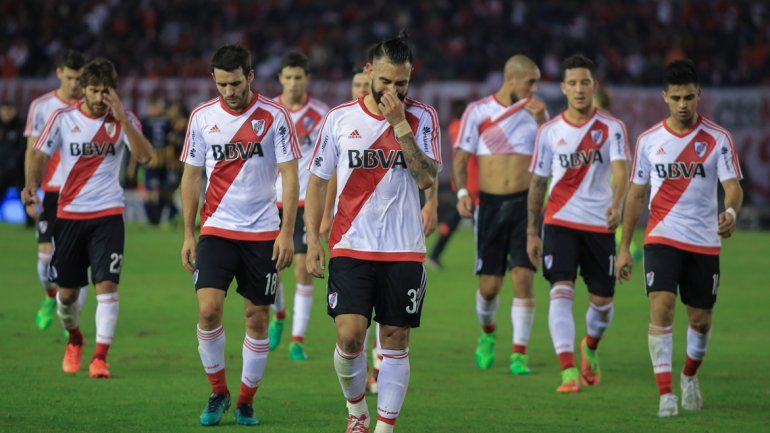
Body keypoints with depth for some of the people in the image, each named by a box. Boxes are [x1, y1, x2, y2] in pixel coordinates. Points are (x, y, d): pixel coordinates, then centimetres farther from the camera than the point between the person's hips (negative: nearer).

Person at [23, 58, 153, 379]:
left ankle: (100, 357, -8)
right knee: (67, 291, 6)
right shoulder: (63, 118, 0)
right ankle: (74, 339, 36)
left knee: (107, 285, -14)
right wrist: (32, 185, -16)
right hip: (70, 213, 1)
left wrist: (121, 118, -23)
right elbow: (40, 154, 4)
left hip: (108, 213, -1)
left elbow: (144, 156, -15)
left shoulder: (123, 120, -1)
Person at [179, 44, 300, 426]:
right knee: (208, 309, -13)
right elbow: (191, 176, 9)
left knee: (257, 318, 2)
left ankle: (246, 401, 16)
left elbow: (290, 175, -5)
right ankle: (217, 392, 5)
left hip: (263, 233, -1)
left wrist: (287, 233, -12)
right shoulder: (202, 117, 2)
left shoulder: (274, 116, -5)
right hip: (216, 229, 1)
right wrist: (188, 234, 4)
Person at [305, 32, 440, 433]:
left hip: (404, 249, 0)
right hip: (350, 247, 0)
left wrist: (400, 125, -16)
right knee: (349, 336, -11)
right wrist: (312, 239, 1)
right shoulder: (340, 118, 2)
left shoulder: (422, 117, 0)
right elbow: (318, 181, 9)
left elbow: (427, 178, -11)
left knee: (395, 339, 1)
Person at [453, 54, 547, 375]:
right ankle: (487, 332, 32)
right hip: (490, 203, 0)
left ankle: (519, 355, -4)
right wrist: (462, 192, -9)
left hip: (526, 202, 0)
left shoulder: (536, 110, 8)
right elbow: (461, 157, 5)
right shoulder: (478, 111, 3)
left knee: (523, 278, -10)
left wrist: (541, 122, -11)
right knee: (489, 284, 1)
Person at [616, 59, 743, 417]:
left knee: (701, 319, 8)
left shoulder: (717, 138, -2)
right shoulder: (649, 140, 4)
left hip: (704, 241, 0)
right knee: (661, 307, -18)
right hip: (662, 236, 0)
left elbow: (733, 186, -9)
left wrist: (731, 211, -33)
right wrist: (624, 247, 9)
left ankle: (690, 375, 38)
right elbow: (636, 194, 10)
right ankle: (665, 394, -18)